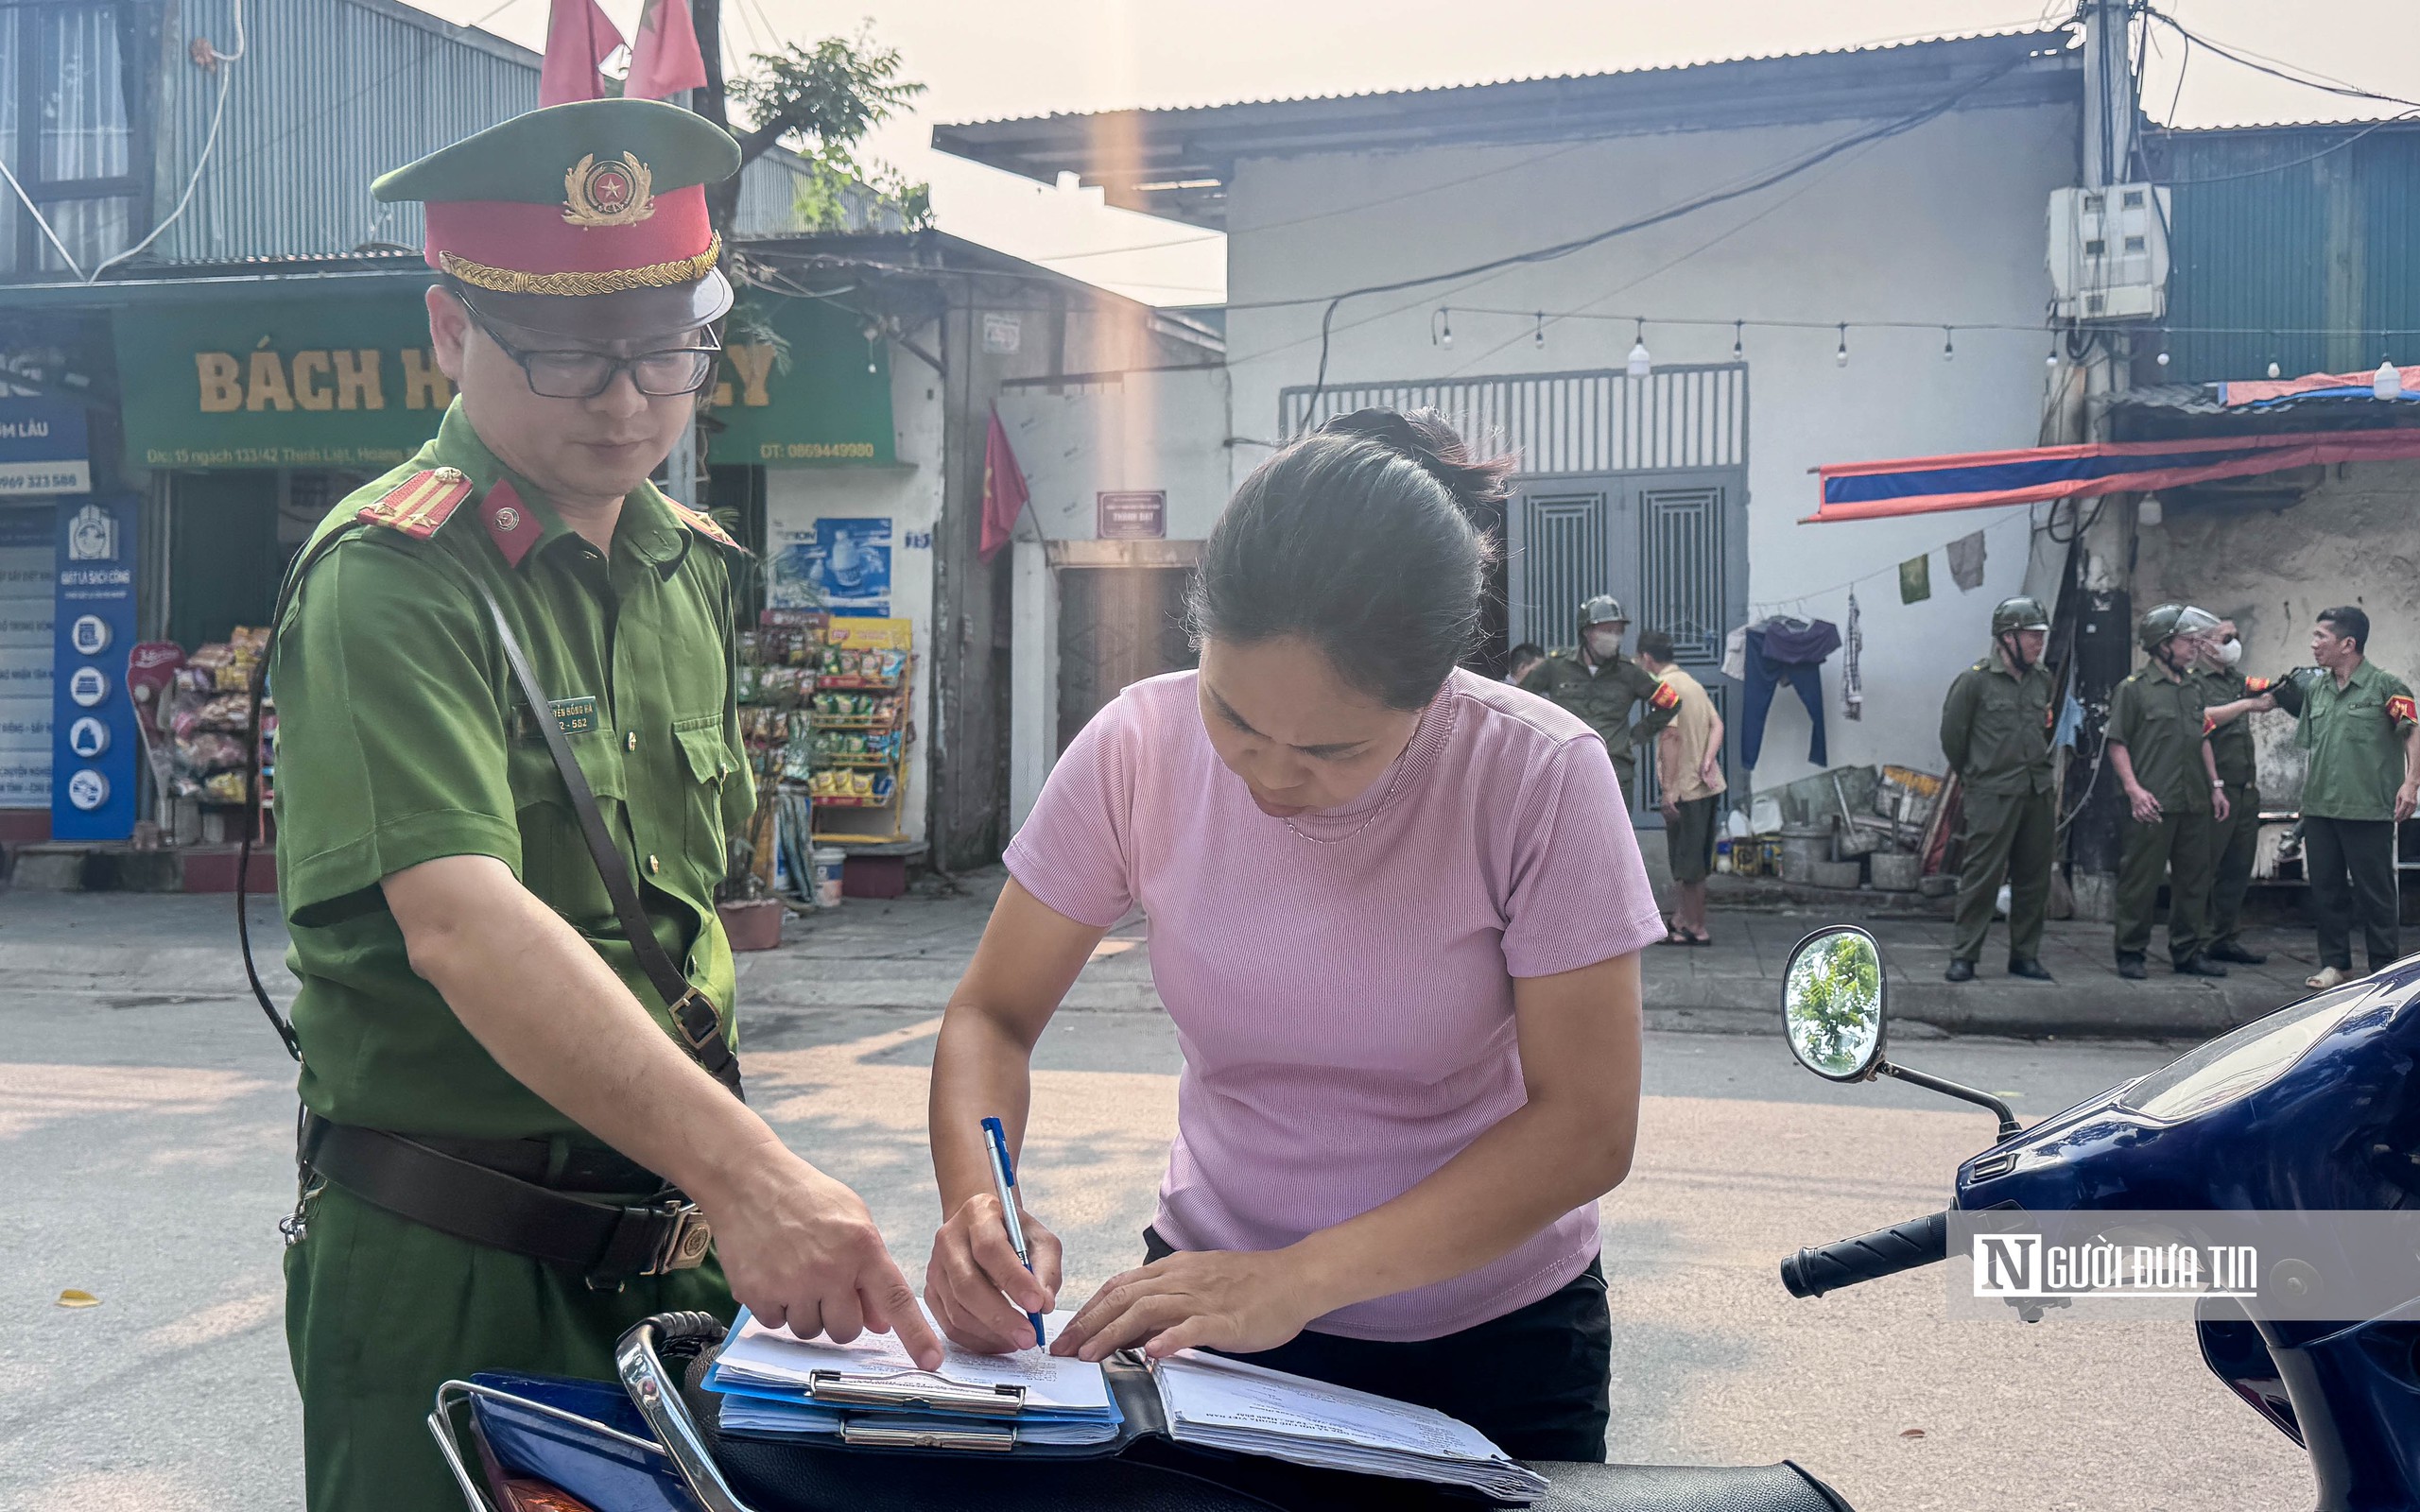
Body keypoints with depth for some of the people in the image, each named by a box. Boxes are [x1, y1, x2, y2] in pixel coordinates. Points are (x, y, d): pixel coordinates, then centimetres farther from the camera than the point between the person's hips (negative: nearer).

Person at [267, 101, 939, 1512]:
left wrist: (723, 1181, 11)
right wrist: (744, 1169, -40)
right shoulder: (387, 581, -17)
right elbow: (462, 923, -30)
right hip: (452, 1275, -7)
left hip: (677, 1238, 7)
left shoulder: (692, 564, 8)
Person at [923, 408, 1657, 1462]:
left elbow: (1585, 1127, -22)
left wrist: (1301, 1278, -31)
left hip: (1494, 1343, -1)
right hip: (1210, 1300, 2)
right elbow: (991, 1017, -6)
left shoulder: (1541, 778, -21)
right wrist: (978, 1203, -27)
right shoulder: (1138, 751, -15)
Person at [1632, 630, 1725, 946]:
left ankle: (1696, 929, 5)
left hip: (1685, 788, -9)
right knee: (1694, 862, 16)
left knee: (1688, 864, -1)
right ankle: (1683, 919, 25)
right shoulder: (1692, 683, 16)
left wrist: (1669, 788, -21)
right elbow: (1717, 724, 7)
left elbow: (1672, 736, -21)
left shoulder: (1664, 686, -12)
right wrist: (1707, 760, -5)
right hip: (1708, 785, 9)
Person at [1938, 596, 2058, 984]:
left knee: (2034, 878, 9)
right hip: (1991, 796, -6)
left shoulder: (2042, 680, 11)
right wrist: (1974, 776, 10)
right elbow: (1952, 734, 1)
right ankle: (1963, 956, 0)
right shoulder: (1974, 680, -7)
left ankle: (2025, 955, 18)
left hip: (2037, 793, 6)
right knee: (1981, 877, -6)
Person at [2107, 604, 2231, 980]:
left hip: (2195, 803, 7)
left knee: (2194, 879, 10)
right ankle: (2131, 953, 6)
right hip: (2152, 804, -7)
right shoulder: (2133, 688, -6)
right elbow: (2117, 744, -8)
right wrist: (2133, 788, -17)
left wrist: (2215, 785, 18)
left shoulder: (2193, 688, 17)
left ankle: (2188, 952, 19)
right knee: (2141, 880, -3)